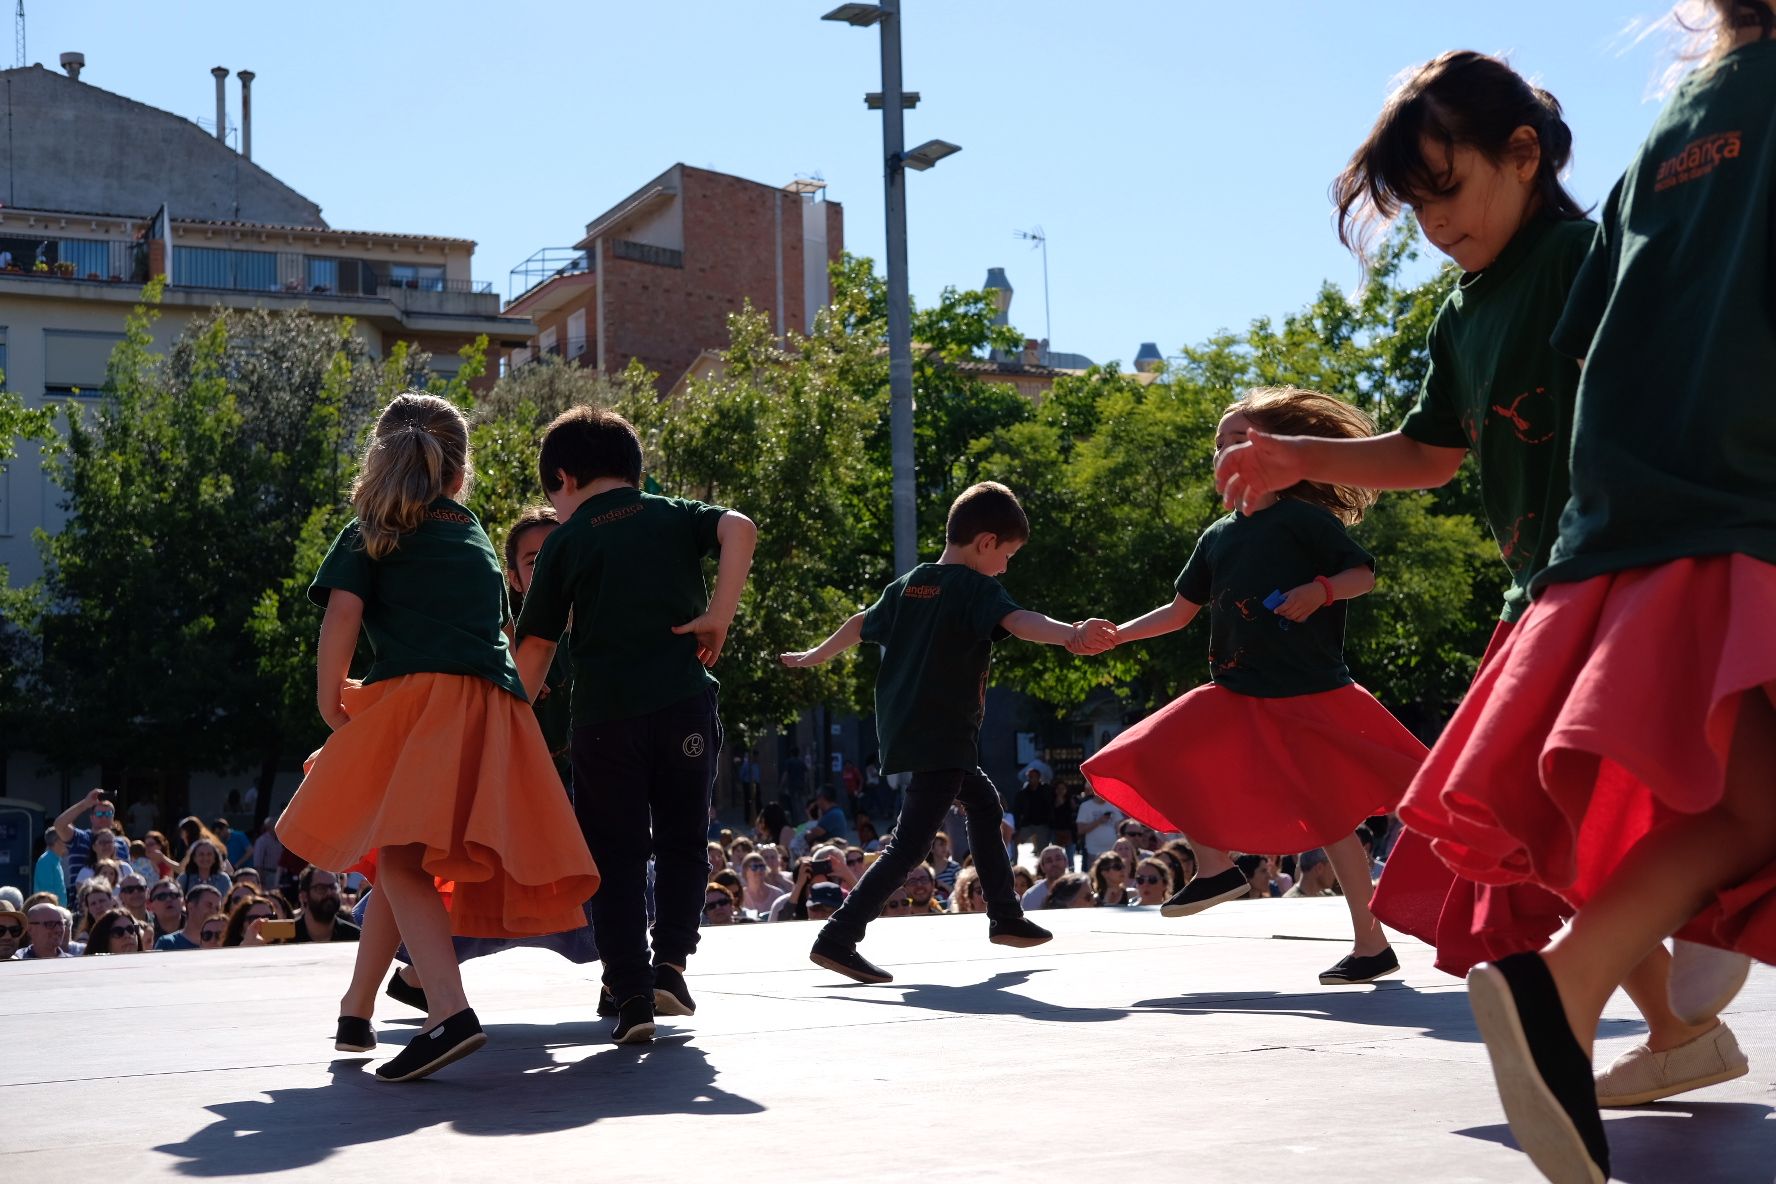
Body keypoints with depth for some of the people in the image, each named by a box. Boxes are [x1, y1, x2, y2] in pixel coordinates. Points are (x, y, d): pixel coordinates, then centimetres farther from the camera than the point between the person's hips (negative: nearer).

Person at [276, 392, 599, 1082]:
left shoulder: (370, 535, 13)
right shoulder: (479, 541, 27)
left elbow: (342, 617, -1)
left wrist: (332, 708, 5)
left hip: (415, 693, -6)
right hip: (496, 709, 6)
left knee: (399, 857, -14)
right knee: (400, 858, 17)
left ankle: (450, 1013, -34)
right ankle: (356, 1011, 29)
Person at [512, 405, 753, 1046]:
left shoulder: (565, 541, 7)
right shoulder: (675, 516, 11)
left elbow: (535, 645, 6)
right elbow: (739, 528, -10)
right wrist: (719, 612, -9)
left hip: (604, 713, -1)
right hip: (683, 700, 1)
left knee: (616, 854, 6)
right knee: (682, 838, 17)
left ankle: (631, 997, 0)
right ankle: (670, 962, 3)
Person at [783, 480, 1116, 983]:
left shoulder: (909, 584, 12)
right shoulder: (975, 587, -12)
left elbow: (862, 625, 26)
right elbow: (1017, 621, -32)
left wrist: (815, 656, 43)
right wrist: (1070, 634, -49)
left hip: (905, 730, 10)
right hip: (941, 738, -10)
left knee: (984, 802, 25)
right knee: (910, 843, -10)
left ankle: (1005, 917, 33)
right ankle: (838, 938, -16)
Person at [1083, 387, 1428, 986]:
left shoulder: (1303, 519, -6)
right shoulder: (1217, 537, 12)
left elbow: (1364, 575, -5)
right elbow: (1180, 612, 17)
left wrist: (1321, 590, -23)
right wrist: (1116, 634, 10)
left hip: (1309, 694, -6)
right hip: (1238, 697, 6)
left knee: (1330, 818, -5)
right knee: (1154, 760, -4)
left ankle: (1371, 943, 4)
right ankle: (1216, 867, 10)